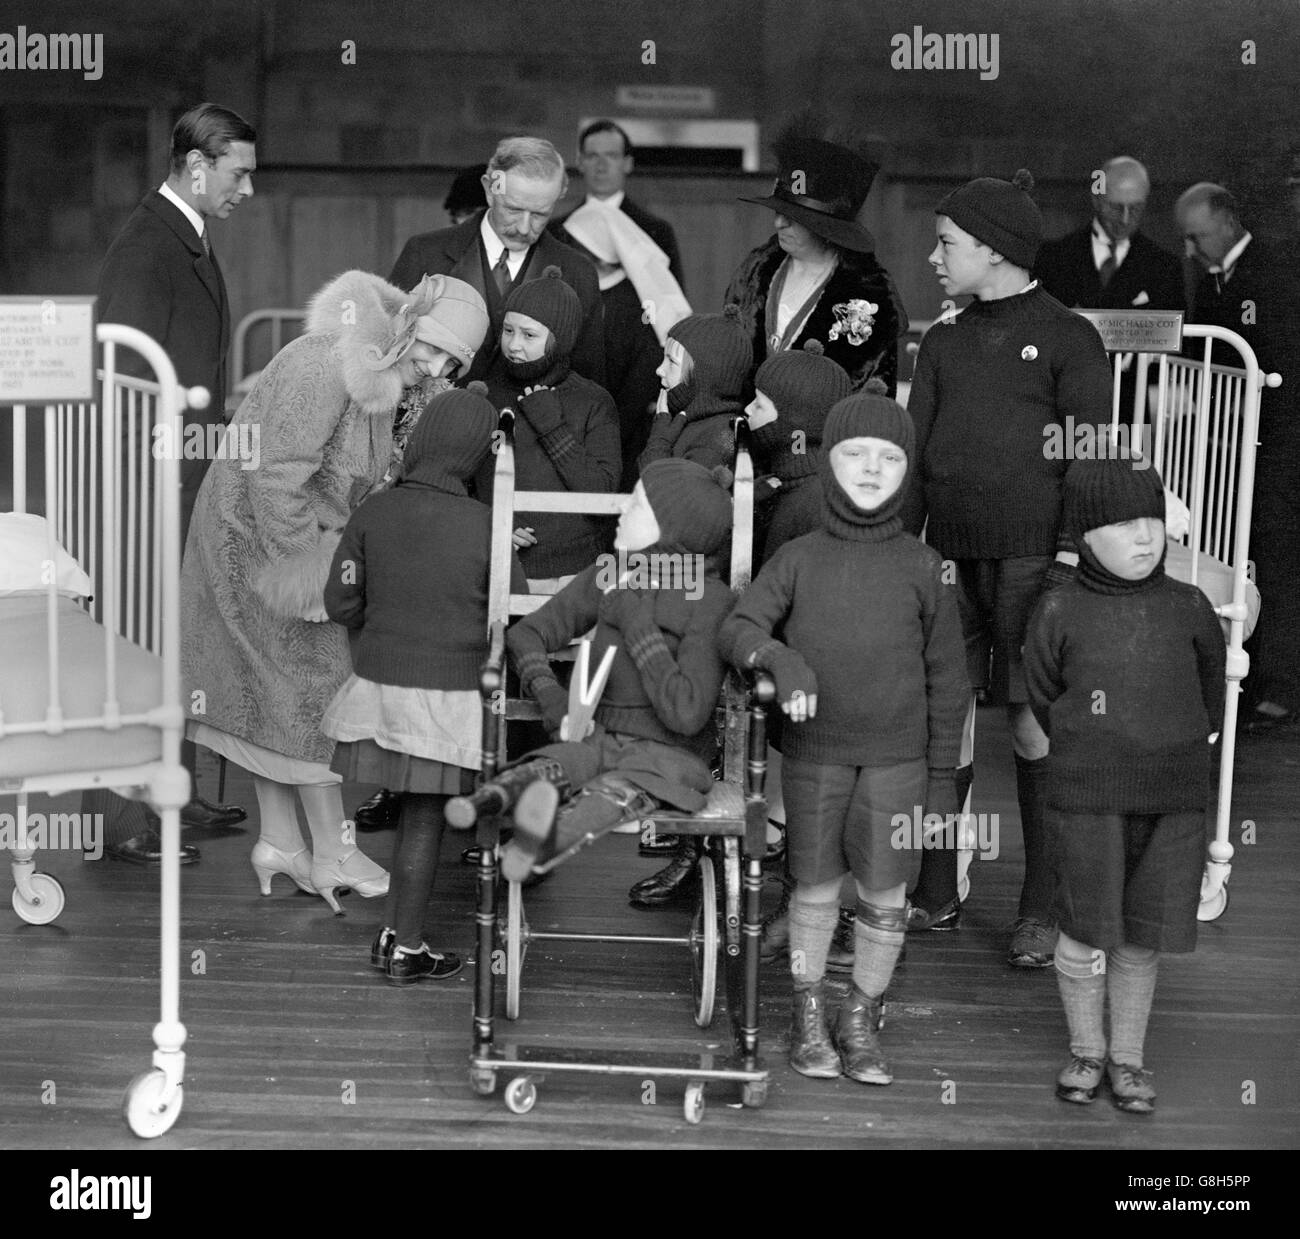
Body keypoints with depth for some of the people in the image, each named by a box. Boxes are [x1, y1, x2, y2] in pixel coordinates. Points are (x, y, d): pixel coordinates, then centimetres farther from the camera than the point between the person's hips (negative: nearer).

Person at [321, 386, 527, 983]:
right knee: (424, 819, 7)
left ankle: (395, 933, 23)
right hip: (450, 688, -3)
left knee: (414, 810, 16)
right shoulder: (483, 525, -12)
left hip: (379, 681, 3)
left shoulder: (373, 513, -5)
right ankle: (407, 948, 17)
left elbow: (341, 603, 0)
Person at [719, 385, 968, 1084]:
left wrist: (942, 774, 3)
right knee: (816, 889, 10)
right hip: (814, 755, 0)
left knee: (885, 895, 6)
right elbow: (736, 630, -6)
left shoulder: (922, 568, 0)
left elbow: (945, 678, 4)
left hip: (897, 761, 0)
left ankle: (862, 1020, 24)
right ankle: (809, 1014, 27)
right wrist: (781, 658, -28)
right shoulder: (799, 560, 0)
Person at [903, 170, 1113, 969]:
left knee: (1034, 724, -2)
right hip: (948, 554, 5)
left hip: (1030, 556, -5)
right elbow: (915, 449, 14)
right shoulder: (944, 343, 15)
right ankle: (937, 895, 16)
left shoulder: (1066, 337, -1)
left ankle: (1044, 910, 8)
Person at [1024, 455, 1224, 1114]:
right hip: (1087, 796, -2)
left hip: (1174, 799, 2)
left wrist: (1174, 755, 13)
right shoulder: (1059, 613, -2)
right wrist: (1093, 755, 8)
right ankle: (1086, 1050, 23)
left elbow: (1210, 696, 15)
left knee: (1142, 935, 8)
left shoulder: (1188, 609, 3)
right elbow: (1043, 700, 9)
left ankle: (1128, 1057, 24)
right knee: (1088, 929, 3)